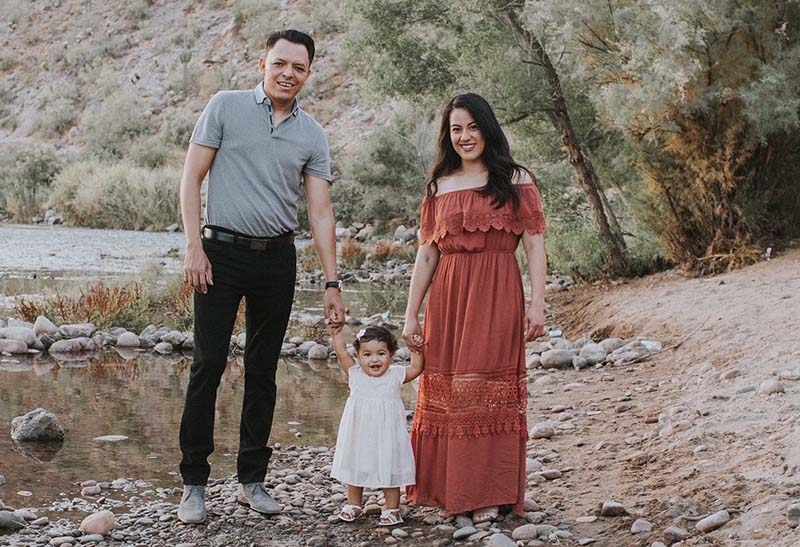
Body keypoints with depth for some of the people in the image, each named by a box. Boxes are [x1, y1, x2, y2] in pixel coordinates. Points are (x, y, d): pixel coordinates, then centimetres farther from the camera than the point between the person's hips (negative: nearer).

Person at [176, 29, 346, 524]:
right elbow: (192, 177, -1)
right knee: (209, 364, -5)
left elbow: (321, 212, 6)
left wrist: (333, 283, 0)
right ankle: (194, 483, 2)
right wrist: (194, 248, -10)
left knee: (263, 371, 7)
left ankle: (252, 479, 17)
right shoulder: (226, 107, 1)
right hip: (223, 252, -3)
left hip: (278, 259, 3)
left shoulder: (311, 134, 8)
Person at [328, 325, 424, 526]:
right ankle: (353, 504, 32)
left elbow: (417, 368, 3)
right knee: (355, 468, 14)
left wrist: (417, 350, -10)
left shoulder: (395, 375, -6)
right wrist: (336, 329, -15)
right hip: (359, 436, 1)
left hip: (387, 436, -1)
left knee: (389, 470, 5)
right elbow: (341, 352, -12)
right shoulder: (355, 374, -6)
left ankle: (392, 508, 17)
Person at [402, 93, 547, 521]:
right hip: (446, 298, 4)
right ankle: (441, 488, 14)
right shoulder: (439, 187, 14)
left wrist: (537, 304, -9)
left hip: (496, 297, -3)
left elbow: (534, 246, 0)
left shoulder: (515, 180, 5)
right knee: (443, 388, 4)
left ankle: (487, 494, 1)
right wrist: (411, 315, 8)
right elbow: (426, 255, 12)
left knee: (489, 390, -4)